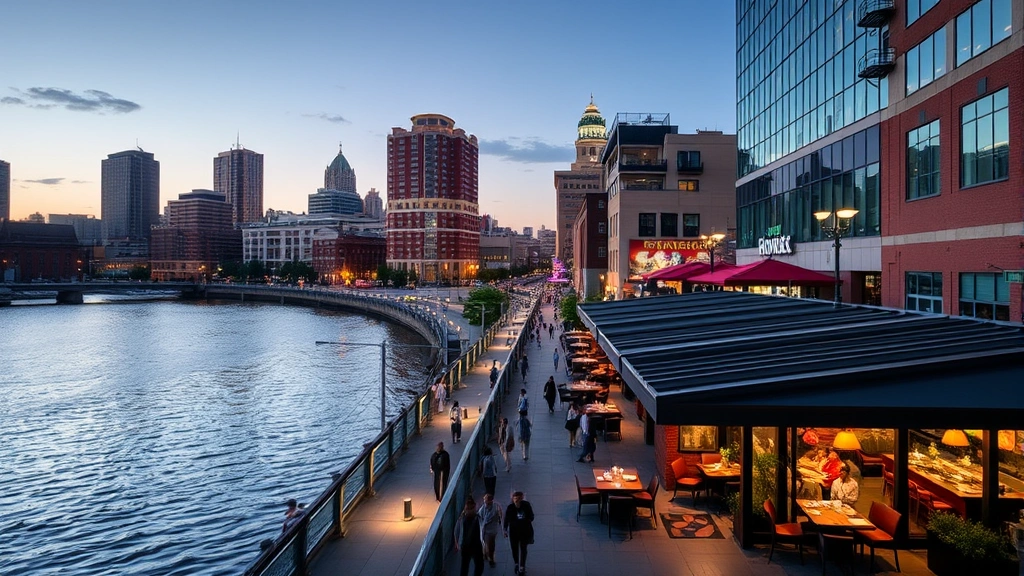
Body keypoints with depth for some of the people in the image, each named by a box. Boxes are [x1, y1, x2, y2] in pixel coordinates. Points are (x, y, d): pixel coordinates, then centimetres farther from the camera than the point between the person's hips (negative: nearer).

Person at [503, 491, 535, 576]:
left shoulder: (526, 505, -13)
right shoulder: (510, 508, -13)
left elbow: (531, 517, 0)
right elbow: (506, 519, -2)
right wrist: (505, 530, 3)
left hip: (525, 530, -1)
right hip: (513, 531, 1)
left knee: (523, 549, 0)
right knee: (514, 549, 10)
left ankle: (522, 567, 10)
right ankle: (517, 564, 32)